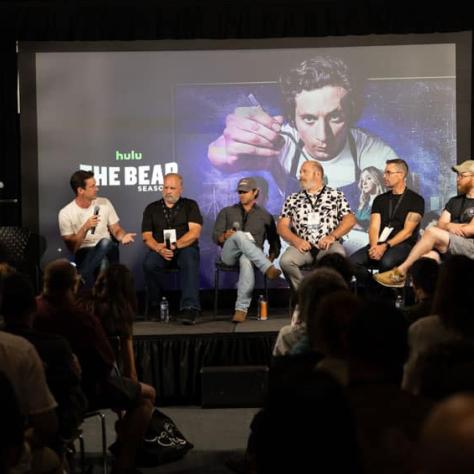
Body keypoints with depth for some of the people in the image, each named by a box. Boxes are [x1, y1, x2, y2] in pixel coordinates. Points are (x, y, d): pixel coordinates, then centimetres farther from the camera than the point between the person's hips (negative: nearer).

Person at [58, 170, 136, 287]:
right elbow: (72, 247, -6)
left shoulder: (104, 203, 5)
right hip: (84, 253, -3)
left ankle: (82, 276, -28)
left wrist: (123, 236, -14)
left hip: (106, 250, 3)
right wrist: (85, 228, -20)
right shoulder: (66, 213, -3)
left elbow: (116, 230, 10)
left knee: (105, 242, -34)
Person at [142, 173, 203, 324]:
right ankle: (155, 306, -15)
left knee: (190, 261, -35)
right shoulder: (152, 208, 16)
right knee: (150, 263, -31)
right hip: (160, 250, 2)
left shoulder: (190, 205, 9)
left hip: (185, 248, -1)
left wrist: (176, 245, -20)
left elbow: (195, 232, -5)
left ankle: (190, 307, -42)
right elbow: (146, 236, 6)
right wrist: (159, 248, -15)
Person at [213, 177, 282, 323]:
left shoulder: (265, 216, 21)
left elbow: (275, 242, 19)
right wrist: (226, 236, -12)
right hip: (229, 254, 1)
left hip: (252, 256, -1)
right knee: (239, 235, -35)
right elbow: (215, 237, 12)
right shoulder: (227, 212, 23)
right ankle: (268, 269, -47)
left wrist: (271, 258, -2)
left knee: (246, 261, -41)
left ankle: (241, 308, -46)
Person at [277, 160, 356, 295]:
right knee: (286, 261, -30)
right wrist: (295, 240, -6)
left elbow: (350, 219, 6)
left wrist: (332, 236, -9)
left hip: (328, 245, -2)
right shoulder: (293, 199, 19)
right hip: (303, 246, 2)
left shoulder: (336, 195, 15)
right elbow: (282, 226, 13)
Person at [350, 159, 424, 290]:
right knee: (353, 261, -24)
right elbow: (374, 227, 6)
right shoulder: (380, 199, 17)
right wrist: (374, 246, -16)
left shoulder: (416, 200, 2)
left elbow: (407, 231, -7)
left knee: (386, 262, -37)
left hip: (403, 245, -4)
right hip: (379, 245, 4)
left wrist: (385, 246, -19)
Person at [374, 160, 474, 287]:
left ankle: (400, 271, -22)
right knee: (427, 256, -27)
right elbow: (440, 225, 15)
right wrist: (449, 227, -9)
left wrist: (448, 226, 4)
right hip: (449, 249, 6)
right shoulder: (454, 201, 24)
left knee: (431, 232, -27)